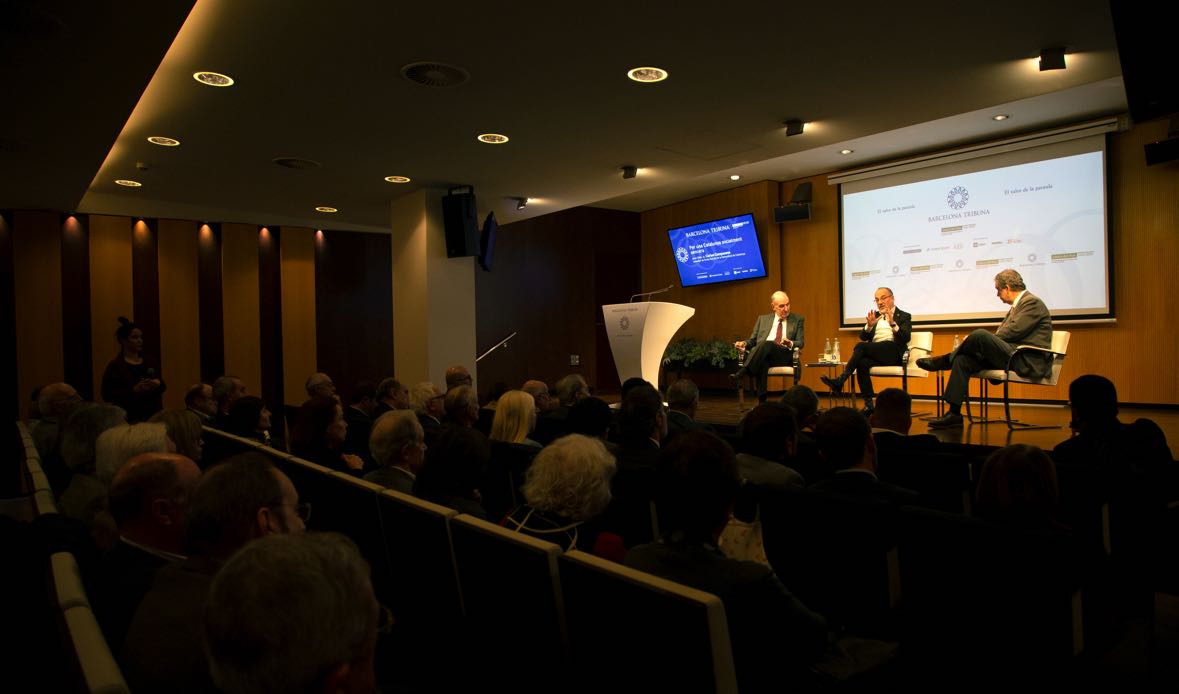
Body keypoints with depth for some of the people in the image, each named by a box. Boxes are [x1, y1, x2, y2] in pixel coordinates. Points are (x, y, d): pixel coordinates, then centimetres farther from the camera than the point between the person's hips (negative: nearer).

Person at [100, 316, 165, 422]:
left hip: (153, 415, 4)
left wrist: (158, 384, -6)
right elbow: (107, 395, -9)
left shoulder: (150, 363, 13)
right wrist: (134, 390, -19)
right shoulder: (115, 366, -2)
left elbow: (163, 387, 17)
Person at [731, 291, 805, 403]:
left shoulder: (798, 320, 17)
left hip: (784, 356, -2)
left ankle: (742, 372, -45)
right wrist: (744, 343, -3)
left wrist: (790, 344, -16)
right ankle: (761, 400, -45)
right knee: (762, 363, -38)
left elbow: (801, 343, 9)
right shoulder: (763, 319, 23)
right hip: (762, 356, 2)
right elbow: (753, 340, 22)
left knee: (767, 344, -36)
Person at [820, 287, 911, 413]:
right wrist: (869, 325, -7)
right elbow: (863, 337, 13)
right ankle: (868, 404, -30)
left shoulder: (904, 316, 13)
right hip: (874, 354, 4)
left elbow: (905, 338, -5)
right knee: (862, 363, -31)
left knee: (860, 346, -29)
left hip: (893, 353, -4)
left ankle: (840, 380, -31)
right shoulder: (875, 316, 25)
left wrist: (893, 323, -20)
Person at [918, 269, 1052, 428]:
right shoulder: (1018, 305, 23)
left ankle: (944, 361, -5)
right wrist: (973, 342, 1)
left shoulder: (1032, 302, -6)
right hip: (1013, 357, 9)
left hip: (1029, 361, -9)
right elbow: (1001, 334, 17)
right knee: (963, 360, -9)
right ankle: (954, 413, -14)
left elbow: (1013, 332, -17)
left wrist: (979, 339, -6)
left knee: (980, 335, -28)